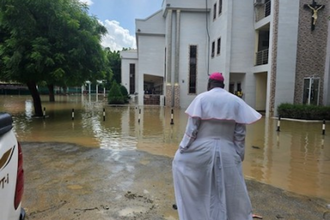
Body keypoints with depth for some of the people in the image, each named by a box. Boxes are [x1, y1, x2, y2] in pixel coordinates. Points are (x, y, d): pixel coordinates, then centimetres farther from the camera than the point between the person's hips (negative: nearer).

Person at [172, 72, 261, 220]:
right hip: (227, 152, 2)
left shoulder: (201, 98, -3)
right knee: (231, 194, 15)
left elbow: (192, 127, -7)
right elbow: (240, 134, 2)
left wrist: (183, 147, 2)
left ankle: (185, 204, 32)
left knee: (179, 160, 25)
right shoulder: (237, 101, 5)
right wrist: (239, 155, 10)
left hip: (202, 149, -2)